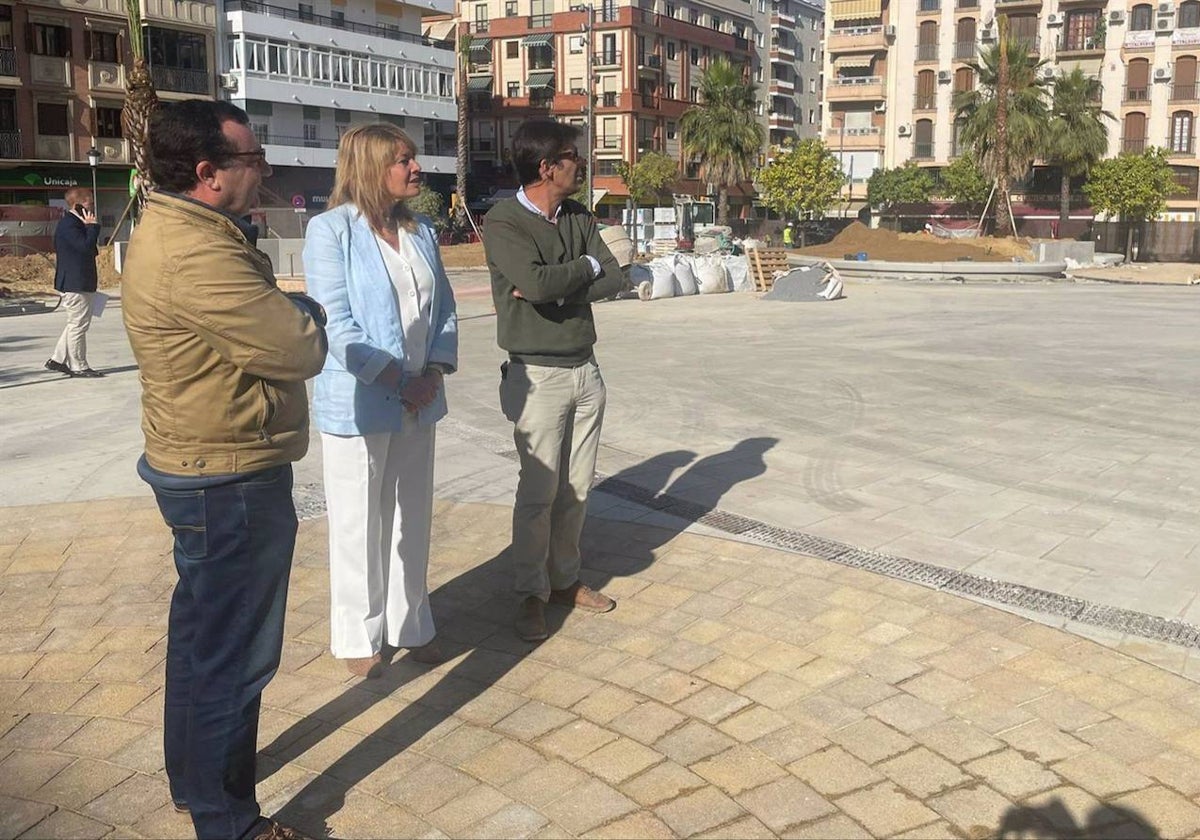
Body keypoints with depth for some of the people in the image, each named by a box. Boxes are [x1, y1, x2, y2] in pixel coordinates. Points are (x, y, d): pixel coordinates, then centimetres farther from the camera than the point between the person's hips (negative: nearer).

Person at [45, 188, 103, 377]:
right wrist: (92, 226, -18)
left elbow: (89, 249, 21)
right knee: (78, 324, -5)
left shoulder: (76, 223, 17)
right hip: (75, 284, -11)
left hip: (81, 283, 11)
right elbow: (86, 246, -26)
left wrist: (89, 226, 9)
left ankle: (57, 360, 23)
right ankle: (78, 366, 1)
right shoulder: (68, 225, -16)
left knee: (75, 323, 17)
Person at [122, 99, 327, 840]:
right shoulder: (199, 251, -25)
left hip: (204, 472, 11)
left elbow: (250, 323, 11)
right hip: (231, 482, -11)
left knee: (202, 632, 23)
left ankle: (193, 777, 41)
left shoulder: (178, 229, 10)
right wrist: (306, 311, -4)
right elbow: (301, 350, -25)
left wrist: (287, 312, -9)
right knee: (234, 651, 2)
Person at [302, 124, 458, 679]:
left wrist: (434, 372, -6)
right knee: (358, 523, 7)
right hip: (357, 403, -6)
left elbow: (443, 308, 10)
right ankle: (358, 636, 23)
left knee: (412, 518, 16)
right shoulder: (331, 230, -10)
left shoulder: (420, 232, 10)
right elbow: (336, 323, -16)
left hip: (418, 401, 6)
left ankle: (409, 623, 32)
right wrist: (396, 380, -18)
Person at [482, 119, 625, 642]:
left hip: (585, 368, 6)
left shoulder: (579, 219, 10)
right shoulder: (502, 223, -10)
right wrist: (586, 266, -8)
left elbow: (613, 281, -1)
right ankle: (531, 595, 13)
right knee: (538, 491, -1)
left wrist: (553, 288, -15)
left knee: (576, 488, 11)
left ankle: (565, 579, 26)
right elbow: (537, 283, -25)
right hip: (537, 375, -6)